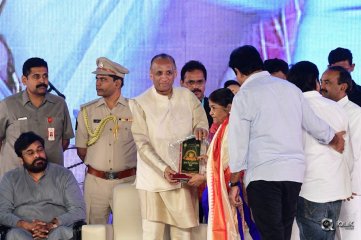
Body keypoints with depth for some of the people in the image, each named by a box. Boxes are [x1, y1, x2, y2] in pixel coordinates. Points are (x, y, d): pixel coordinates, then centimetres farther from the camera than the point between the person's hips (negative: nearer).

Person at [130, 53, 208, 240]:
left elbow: (202, 123, 5)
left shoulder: (187, 97, 8)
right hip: (154, 178, -3)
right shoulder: (139, 104, -2)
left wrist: (200, 129, -21)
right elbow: (142, 144, -8)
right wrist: (163, 169, -20)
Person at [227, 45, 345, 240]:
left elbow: (239, 144, -5)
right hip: (294, 172, 5)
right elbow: (315, 125, 19)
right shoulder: (290, 88, 12)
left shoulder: (244, 96, -3)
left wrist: (234, 183, 3)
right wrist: (336, 140, 39)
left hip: (263, 174, -5)